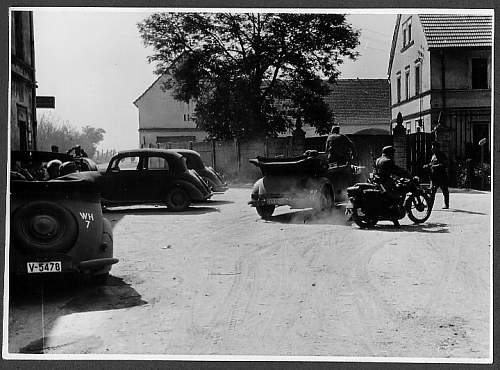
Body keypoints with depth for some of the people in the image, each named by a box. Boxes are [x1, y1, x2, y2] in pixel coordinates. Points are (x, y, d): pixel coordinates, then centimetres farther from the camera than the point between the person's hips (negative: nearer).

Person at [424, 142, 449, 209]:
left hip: (442, 176, -7)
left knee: (445, 191, 4)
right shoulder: (433, 155, 15)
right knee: (432, 191, -1)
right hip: (434, 176, 7)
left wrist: (436, 166, -22)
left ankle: (446, 205, 13)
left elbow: (445, 165, -16)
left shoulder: (442, 155, -8)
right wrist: (427, 165, 7)